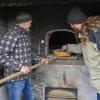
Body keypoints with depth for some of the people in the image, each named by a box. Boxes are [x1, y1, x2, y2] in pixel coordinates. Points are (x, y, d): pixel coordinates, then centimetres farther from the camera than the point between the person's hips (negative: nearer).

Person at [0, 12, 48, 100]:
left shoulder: (26, 35, 11)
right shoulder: (12, 35, -19)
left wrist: (39, 60, 15)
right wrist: (19, 66, -27)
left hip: (27, 76, 9)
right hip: (15, 78, -9)